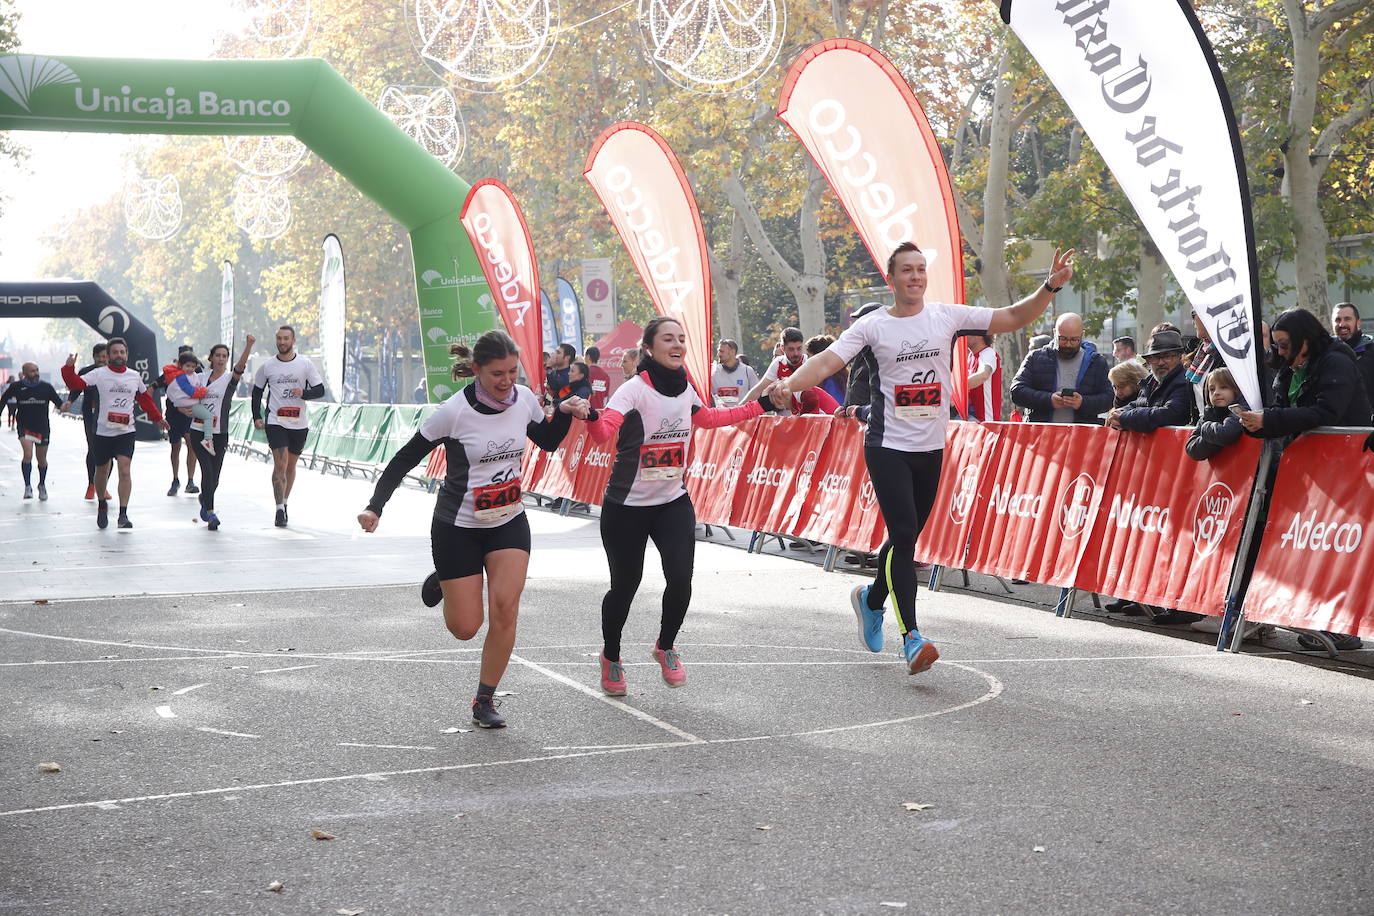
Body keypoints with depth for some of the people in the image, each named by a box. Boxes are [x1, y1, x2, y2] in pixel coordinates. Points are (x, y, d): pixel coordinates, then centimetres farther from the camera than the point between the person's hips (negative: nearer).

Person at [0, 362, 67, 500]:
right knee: (28, 454, -21)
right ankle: (27, 486, -10)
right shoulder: (16, 387, -5)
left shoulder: (46, 387, -3)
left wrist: (63, 406, -21)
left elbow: (58, 402, 0)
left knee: (42, 459, 11)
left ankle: (42, 485, 35)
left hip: (42, 428, 2)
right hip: (24, 427, -2)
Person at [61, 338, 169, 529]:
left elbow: (145, 399, 23)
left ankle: (123, 514, -15)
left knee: (124, 469, -14)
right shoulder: (99, 374, -2)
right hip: (103, 432, -1)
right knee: (102, 471, 12)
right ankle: (102, 505, 38)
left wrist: (157, 418, 29)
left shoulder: (134, 377, 8)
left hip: (126, 432, 1)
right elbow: (76, 384, -12)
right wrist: (69, 369, -29)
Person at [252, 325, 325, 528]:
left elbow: (320, 390, 1)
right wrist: (257, 417, 3)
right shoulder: (267, 366, 2)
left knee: (291, 465, 13)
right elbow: (257, 392, 13)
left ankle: (284, 502, 31)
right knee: (280, 464, -13)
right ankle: (279, 510, -13)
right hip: (275, 422, -1)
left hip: (299, 423, 2)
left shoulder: (305, 364, 0)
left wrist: (303, 393, -19)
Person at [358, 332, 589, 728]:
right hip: (457, 527, -3)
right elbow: (406, 458, -11)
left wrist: (565, 413, -5)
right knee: (465, 627, 0)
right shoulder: (454, 412, -20)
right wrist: (375, 505, -21)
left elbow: (548, 442, 14)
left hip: (509, 523, 3)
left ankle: (485, 701, 2)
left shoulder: (524, 399, -5)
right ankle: (444, 581, 35)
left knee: (505, 607, -14)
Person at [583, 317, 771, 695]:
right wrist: (591, 417, -57)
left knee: (681, 580, -9)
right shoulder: (634, 390, -18)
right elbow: (604, 432, -34)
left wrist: (760, 406, 26)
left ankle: (665, 647, 20)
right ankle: (611, 657, 32)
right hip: (626, 507, -4)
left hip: (674, 501, 5)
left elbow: (708, 418, 23)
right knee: (624, 586, 4)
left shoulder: (685, 388, 2)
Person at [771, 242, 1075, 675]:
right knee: (904, 534, -14)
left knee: (908, 537, 14)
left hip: (931, 448, 4)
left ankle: (871, 600, 41)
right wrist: (790, 383, -32)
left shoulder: (947, 316, 3)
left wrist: (1050, 287, -11)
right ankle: (911, 638, -14)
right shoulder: (872, 326, -4)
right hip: (888, 448, -4)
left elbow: (1013, 318, 3)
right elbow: (827, 362, -13)